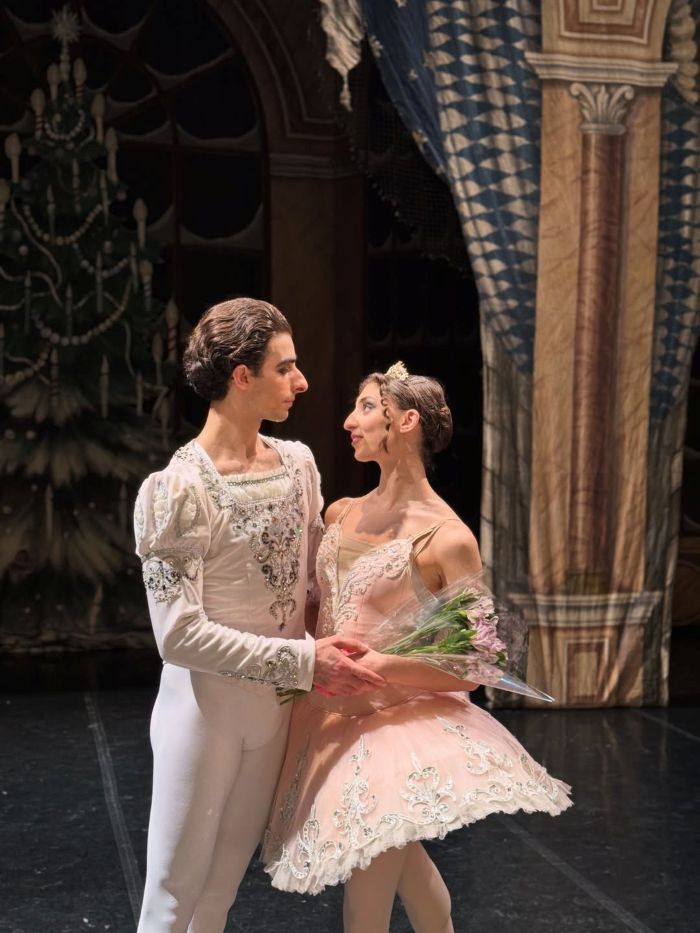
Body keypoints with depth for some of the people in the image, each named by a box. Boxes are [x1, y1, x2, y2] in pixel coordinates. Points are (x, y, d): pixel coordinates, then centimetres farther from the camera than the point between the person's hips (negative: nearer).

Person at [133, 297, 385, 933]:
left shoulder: (298, 463, 1)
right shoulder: (178, 489, -19)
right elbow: (179, 634, -21)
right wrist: (302, 661, -22)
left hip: (276, 708, 6)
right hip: (205, 708, -6)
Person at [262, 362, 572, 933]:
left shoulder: (446, 538, -14)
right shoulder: (340, 515, 6)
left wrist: (372, 666, -23)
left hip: (397, 722, -6)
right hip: (331, 719, 6)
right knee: (399, 861, 19)